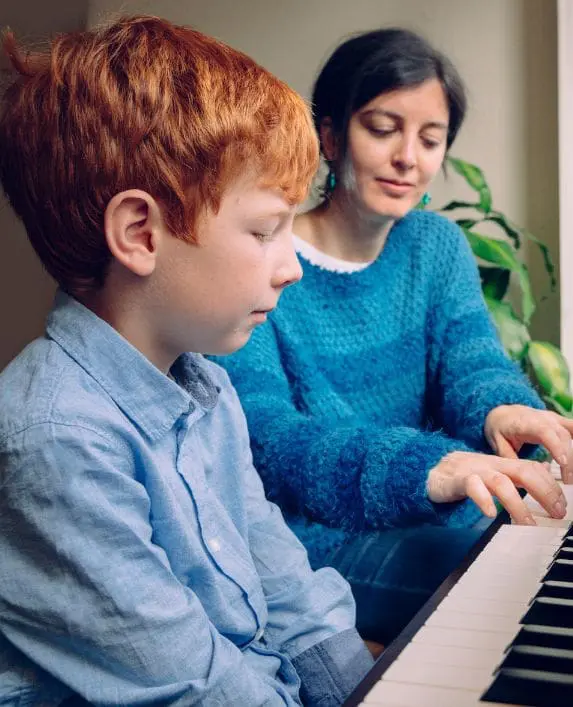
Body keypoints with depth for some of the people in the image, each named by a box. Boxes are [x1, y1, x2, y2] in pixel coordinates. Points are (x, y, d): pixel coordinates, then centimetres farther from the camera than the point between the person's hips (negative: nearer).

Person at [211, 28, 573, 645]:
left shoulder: (437, 246, 8)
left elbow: (473, 362, -6)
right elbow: (263, 438, -24)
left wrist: (499, 409, -33)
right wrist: (427, 467, -41)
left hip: (438, 520, 6)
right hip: (313, 533, -6)